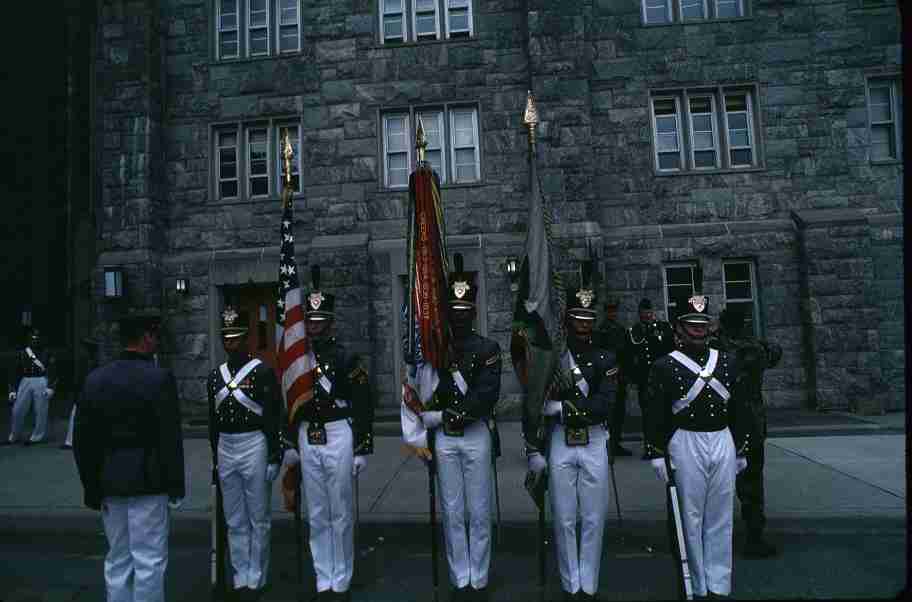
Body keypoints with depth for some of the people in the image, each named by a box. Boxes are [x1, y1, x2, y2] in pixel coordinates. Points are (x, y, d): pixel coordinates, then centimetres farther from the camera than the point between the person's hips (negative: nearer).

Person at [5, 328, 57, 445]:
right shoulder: (22, 354, 10)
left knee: (40, 411, -1)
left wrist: (50, 387, -13)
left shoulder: (47, 354, 1)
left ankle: (37, 436, 11)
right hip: (25, 382, 3)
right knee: (17, 410, 4)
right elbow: (16, 373, 12)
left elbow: (52, 371, -4)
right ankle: (14, 436, 20)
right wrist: (13, 389, 9)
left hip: (41, 382, -3)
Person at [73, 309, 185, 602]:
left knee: (117, 560, 18)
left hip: (109, 483, 6)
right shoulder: (159, 378, -14)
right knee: (149, 560, 4)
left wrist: (92, 487, 13)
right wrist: (176, 487, -5)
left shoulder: (95, 379, 4)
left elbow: (82, 439, 6)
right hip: (147, 482, -6)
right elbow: (170, 438, -14)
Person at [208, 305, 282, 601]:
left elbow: (274, 417, -10)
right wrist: (215, 457, 14)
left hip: (254, 447, -5)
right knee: (235, 522, 14)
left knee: (258, 520, 6)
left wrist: (274, 458, -11)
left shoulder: (262, 371, -8)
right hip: (225, 449, 5)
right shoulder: (215, 375, 8)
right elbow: (213, 419, 14)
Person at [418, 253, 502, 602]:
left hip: (476, 436, -2)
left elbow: (487, 397, -14)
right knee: (452, 514, 10)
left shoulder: (488, 348, -2)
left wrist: (443, 415, -15)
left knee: (479, 514, 7)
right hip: (443, 439, 2)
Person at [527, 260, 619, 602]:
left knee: (593, 519, 9)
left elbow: (605, 403, -13)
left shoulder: (606, 358, 1)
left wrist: (563, 408, -19)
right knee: (564, 520, 8)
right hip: (560, 443, 0)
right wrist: (535, 450, -8)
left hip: (594, 443, 1)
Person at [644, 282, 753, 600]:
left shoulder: (727, 361, 7)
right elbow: (655, 415, -7)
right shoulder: (664, 366, -6)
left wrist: (742, 449, 12)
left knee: (720, 518, 11)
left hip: (723, 443, 4)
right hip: (686, 445, -4)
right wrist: (656, 455, -9)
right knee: (692, 518, 6)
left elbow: (739, 408, 12)